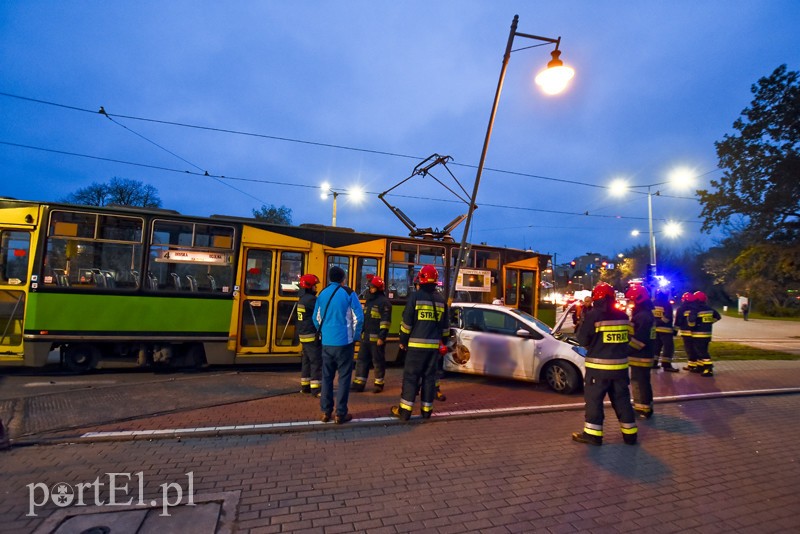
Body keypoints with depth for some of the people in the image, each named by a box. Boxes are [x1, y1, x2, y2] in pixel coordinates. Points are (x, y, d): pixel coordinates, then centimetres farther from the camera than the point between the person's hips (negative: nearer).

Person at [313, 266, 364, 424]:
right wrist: (355, 337, 4)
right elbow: (358, 318, -9)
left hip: (327, 343, 4)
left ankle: (325, 411, 19)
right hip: (344, 342, -4)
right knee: (344, 378, 5)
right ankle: (340, 414, 8)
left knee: (326, 377, 13)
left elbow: (316, 318, 10)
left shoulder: (322, 294, 5)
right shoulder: (349, 293, -6)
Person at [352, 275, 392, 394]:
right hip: (366, 336, 8)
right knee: (362, 360, 9)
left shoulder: (384, 301, -10)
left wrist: (382, 337, -20)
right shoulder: (369, 300, 16)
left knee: (378, 361, 3)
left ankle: (379, 384, 15)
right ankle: (359, 383, 16)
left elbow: (385, 321, -16)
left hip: (376, 337, -8)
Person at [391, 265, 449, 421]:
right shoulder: (441, 300, 9)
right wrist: (444, 342, 25)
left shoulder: (415, 296, -7)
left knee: (411, 376, 2)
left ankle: (405, 410, 5)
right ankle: (426, 409, 17)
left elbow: (407, 322, -8)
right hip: (434, 345, 4)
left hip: (417, 344, -4)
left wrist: (403, 341, 3)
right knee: (429, 376, 11)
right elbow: (445, 326, 14)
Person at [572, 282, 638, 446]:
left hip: (599, 366, -5)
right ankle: (630, 434, 24)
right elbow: (627, 338, 17)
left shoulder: (593, 315, -13)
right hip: (620, 365, 6)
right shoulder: (623, 316, 5)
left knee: (594, 399, 3)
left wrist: (582, 324, 10)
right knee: (622, 399, 16)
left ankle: (593, 434, 6)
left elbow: (582, 339, -7)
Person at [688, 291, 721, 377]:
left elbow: (691, 321, -29)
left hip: (698, 335, -8)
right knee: (702, 351, 18)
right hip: (708, 334, 8)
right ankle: (700, 367, 27)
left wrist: (692, 326, -8)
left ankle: (709, 369, -8)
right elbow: (718, 317, 19)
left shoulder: (695, 310, -18)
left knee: (702, 352, -5)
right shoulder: (710, 309, 7)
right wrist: (708, 323, 20)